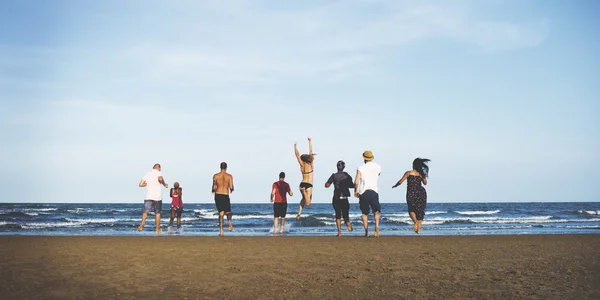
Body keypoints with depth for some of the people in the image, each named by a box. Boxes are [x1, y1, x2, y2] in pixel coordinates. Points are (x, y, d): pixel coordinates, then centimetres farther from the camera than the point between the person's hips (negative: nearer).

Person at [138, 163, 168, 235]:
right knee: (157, 213, 10)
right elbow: (160, 179, -29)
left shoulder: (147, 174, 8)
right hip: (157, 197, -2)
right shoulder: (158, 173, -4)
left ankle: (143, 223, -35)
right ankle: (157, 230, 17)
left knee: (146, 211, -4)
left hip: (148, 197, 2)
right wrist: (164, 184, -12)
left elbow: (140, 184, 5)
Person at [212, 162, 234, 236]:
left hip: (218, 195, 1)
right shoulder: (229, 176, -1)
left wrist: (213, 191, 22)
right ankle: (229, 221, -17)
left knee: (221, 213, 10)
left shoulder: (215, 176, 2)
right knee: (228, 212, 16)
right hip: (225, 196, -1)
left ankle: (221, 230, -2)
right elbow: (231, 187, -5)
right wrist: (231, 190, 17)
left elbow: (214, 188, 0)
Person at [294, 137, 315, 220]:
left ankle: (299, 213, 12)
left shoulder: (302, 165, 2)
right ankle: (304, 192, -30)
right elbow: (311, 151, -3)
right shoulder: (310, 164, -5)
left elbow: (297, 154, 5)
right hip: (308, 185, -5)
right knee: (307, 203, -7)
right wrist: (310, 141, 1)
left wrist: (295, 146, 16)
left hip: (302, 184, 5)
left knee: (304, 198, 28)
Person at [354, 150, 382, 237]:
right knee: (376, 211, 13)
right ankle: (376, 226, -13)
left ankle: (366, 231, 6)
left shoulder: (361, 168, -1)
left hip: (363, 193, -1)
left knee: (364, 213, 14)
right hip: (373, 192, 1)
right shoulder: (377, 167, 5)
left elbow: (356, 182, -8)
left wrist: (355, 191, 8)